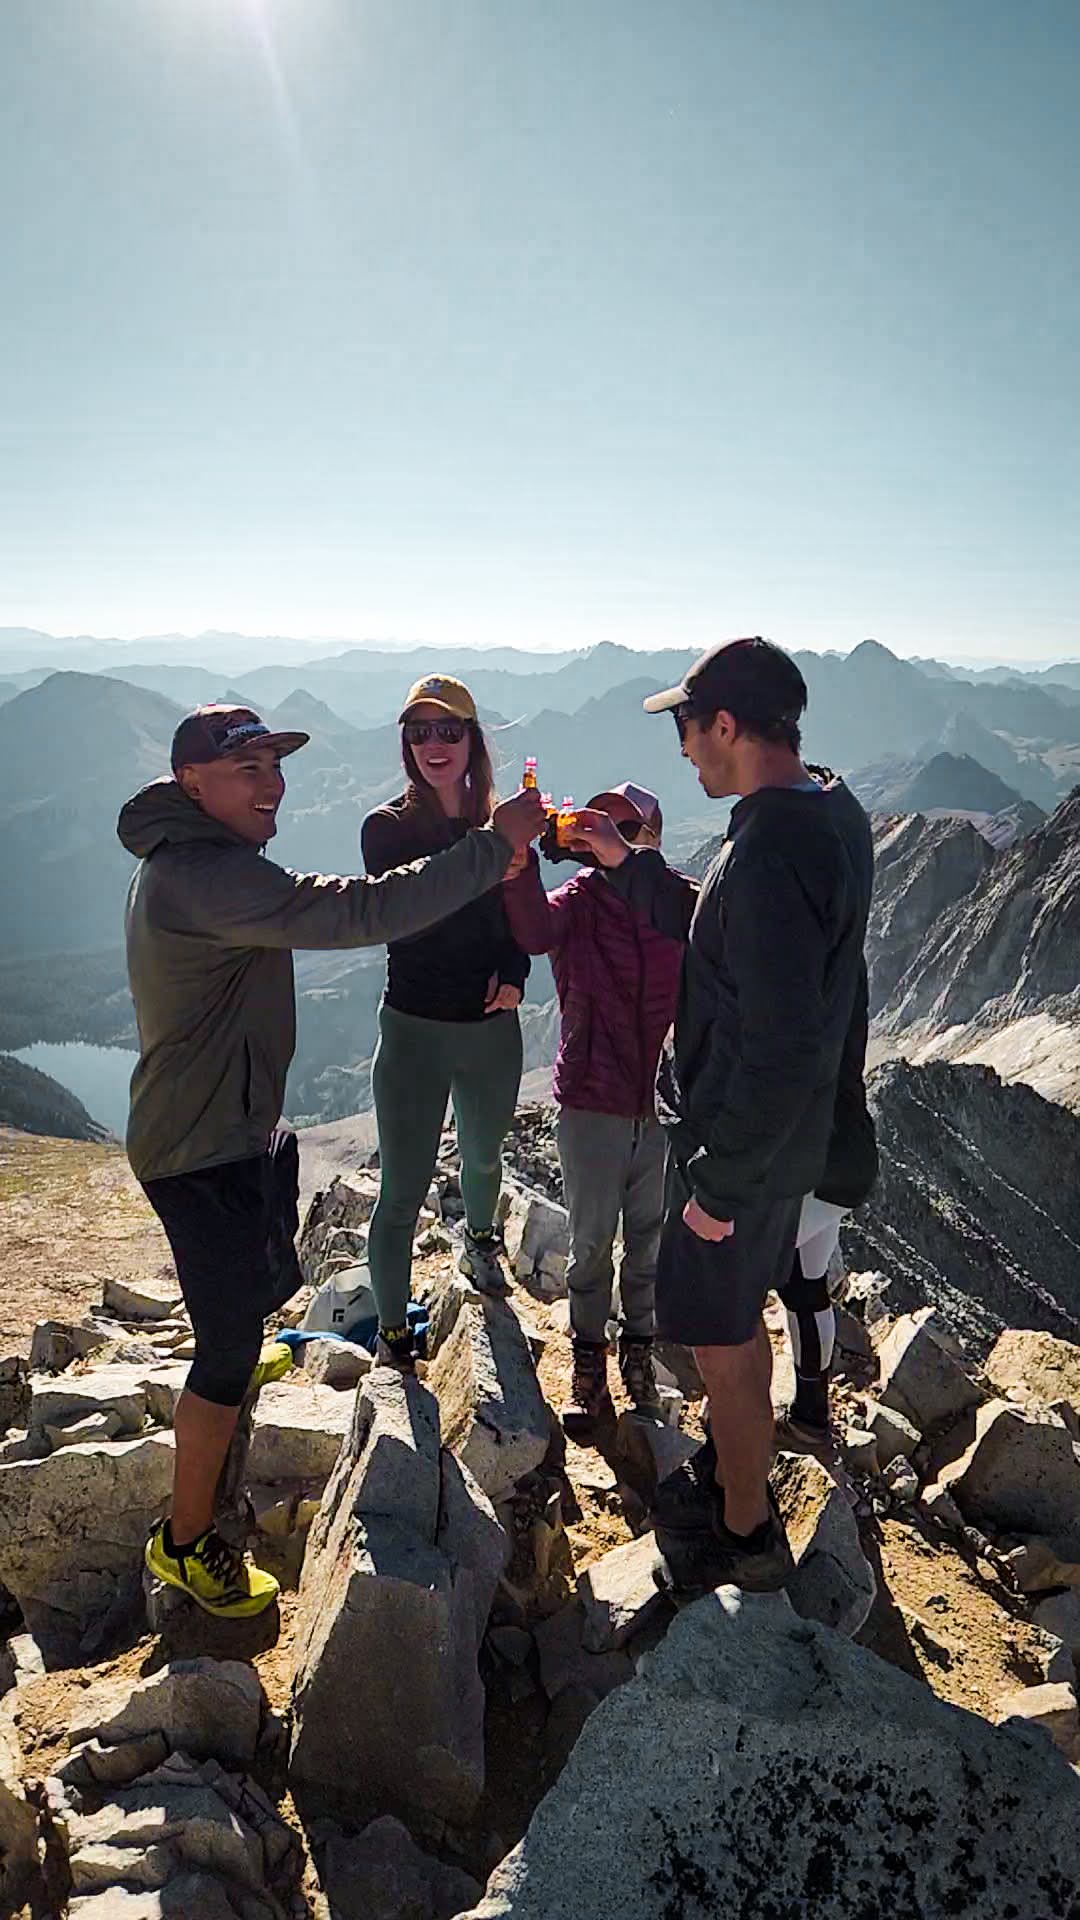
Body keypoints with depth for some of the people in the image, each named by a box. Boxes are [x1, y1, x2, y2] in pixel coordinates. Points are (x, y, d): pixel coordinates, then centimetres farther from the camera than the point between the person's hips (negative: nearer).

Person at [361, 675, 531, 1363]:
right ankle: (394, 1331, 19)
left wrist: (513, 976, -13)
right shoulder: (389, 828, -8)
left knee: (484, 1155, 27)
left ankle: (480, 1241, 57)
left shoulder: (501, 826, 1)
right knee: (403, 1191, 1)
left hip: (492, 1026, 4)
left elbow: (522, 919, 7)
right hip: (414, 1027, -4)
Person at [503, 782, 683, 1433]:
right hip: (592, 1104, -1)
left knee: (651, 1239, 17)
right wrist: (519, 864, -45)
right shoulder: (578, 901, -8)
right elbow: (534, 932, -30)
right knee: (591, 1242, 12)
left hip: (664, 1105, 1)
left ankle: (639, 1353, 39)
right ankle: (589, 1364, 31)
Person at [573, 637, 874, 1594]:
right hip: (789, 1132, 10)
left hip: (744, 1145, -10)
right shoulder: (831, 815, 3)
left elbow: (781, 1052, -31)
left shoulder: (770, 854, -30)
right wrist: (628, 863, 11)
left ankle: (747, 1538, 33)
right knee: (740, 1322, 27)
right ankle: (739, 1478, 49)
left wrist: (719, 1183, -21)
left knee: (723, 1344, 11)